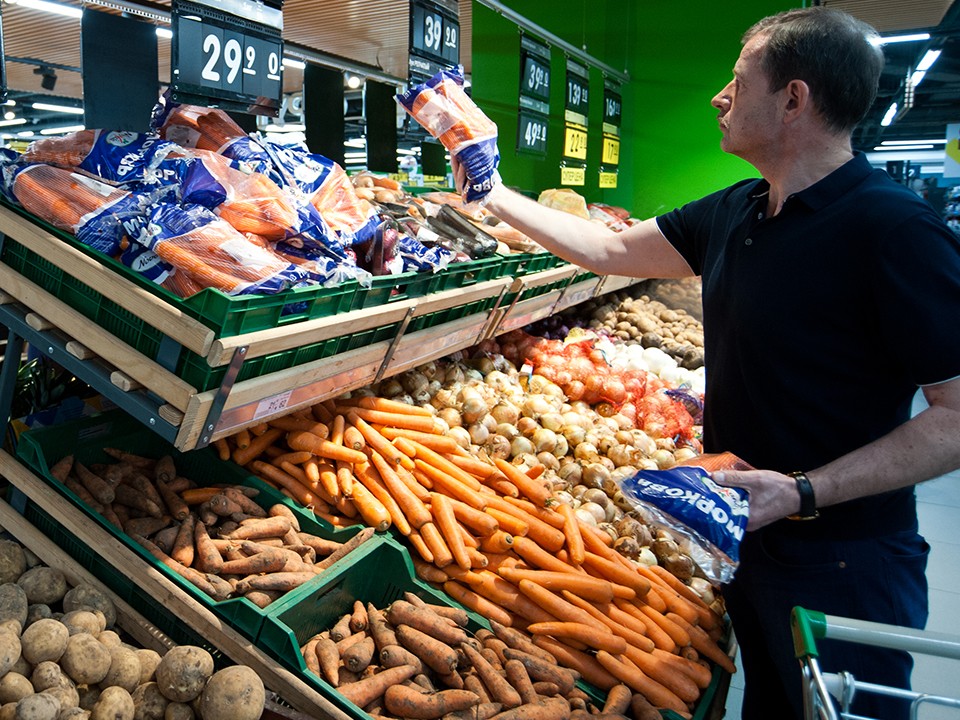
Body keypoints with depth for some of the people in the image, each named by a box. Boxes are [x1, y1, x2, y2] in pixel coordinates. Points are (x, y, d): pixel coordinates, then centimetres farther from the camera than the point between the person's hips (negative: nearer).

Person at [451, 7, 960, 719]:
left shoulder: (894, 228, -22)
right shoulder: (735, 212, 2)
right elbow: (612, 248, 11)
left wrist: (804, 492, -27)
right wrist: (495, 196, 12)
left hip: (843, 565, -7)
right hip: (745, 534, 7)